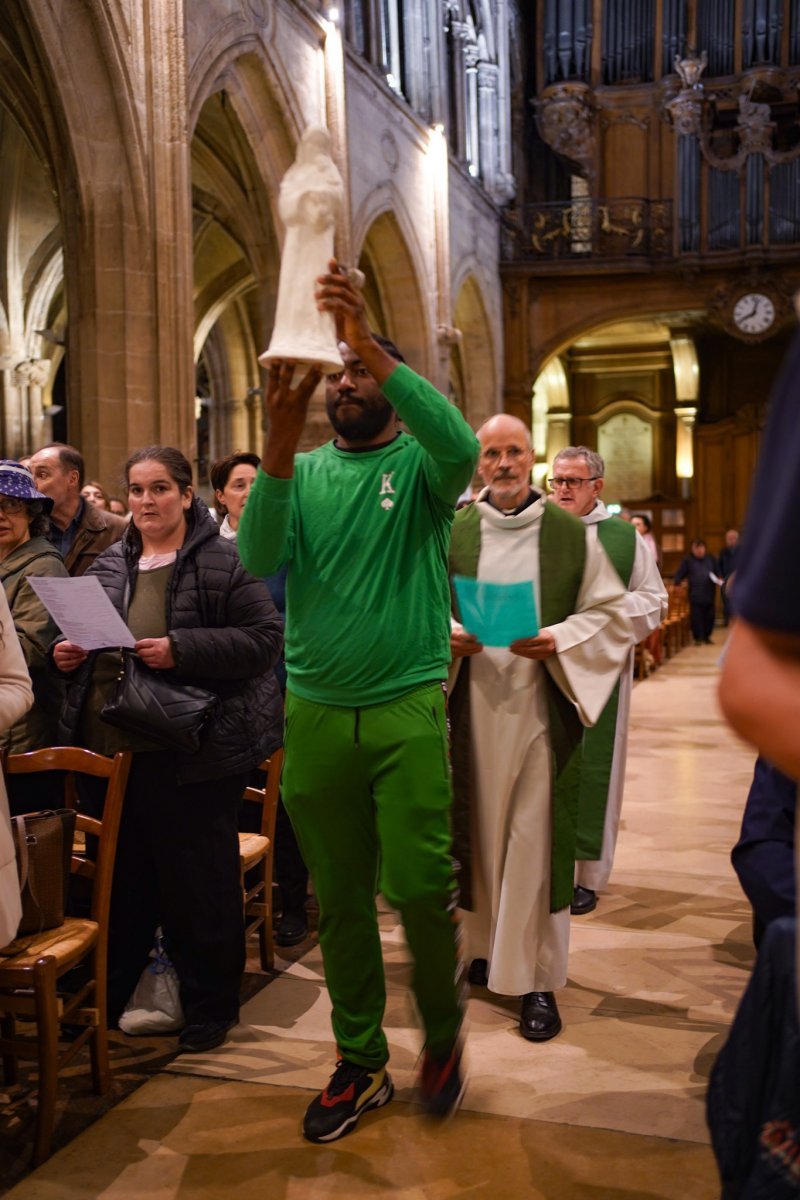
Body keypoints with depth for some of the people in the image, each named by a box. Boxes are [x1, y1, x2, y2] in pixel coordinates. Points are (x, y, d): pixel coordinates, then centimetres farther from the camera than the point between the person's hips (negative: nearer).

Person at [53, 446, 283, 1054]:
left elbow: (265, 637, -13)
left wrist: (183, 649, -22)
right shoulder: (109, 566, 13)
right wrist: (68, 654, 1)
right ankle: (110, 998, 32)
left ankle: (210, 1004, 23)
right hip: (111, 748, 6)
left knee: (199, 884, 6)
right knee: (122, 878, 15)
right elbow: (85, 639, 24)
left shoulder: (224, 563, -6)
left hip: (192, 753, -5)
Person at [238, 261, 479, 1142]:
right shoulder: (303, 472, 9)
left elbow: (460, 446, -23)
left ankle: (442, 1032, 24)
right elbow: (257, 558, -9)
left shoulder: (419, 465, 2)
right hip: (314, 712, 3)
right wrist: (279, 444, -23)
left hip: (407, 707, -3)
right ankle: (360, 1063, 26)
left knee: (420, 886, -5)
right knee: (338, 898, 10)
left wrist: (370, 345, -30)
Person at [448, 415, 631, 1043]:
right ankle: (487, 948, 29)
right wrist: (448, 635, -9)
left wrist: (558, 642, -13)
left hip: (542, 704, -2)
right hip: (473, 703, 2)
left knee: (536, 839, -1)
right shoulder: (451, 533, 5)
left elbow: (613, 612, 3)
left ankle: (537, 979, 9)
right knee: (479, 829, 10)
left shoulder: (573, 534, 1)